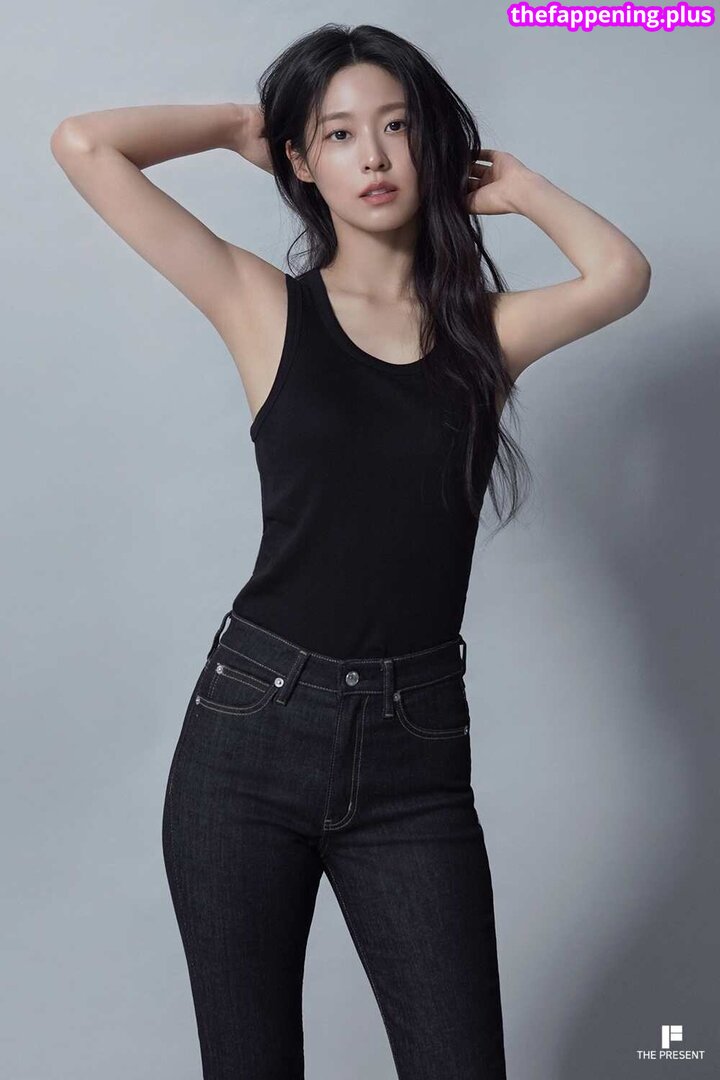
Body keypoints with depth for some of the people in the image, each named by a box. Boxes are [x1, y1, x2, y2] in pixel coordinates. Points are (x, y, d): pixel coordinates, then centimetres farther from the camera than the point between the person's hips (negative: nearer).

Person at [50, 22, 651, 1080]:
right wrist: (241, 123, 11)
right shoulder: (265, 308, 3)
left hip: (417, 758, 1)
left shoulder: (487, 329, 8)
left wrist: (512, 184, 6)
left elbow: (619, 274, -11)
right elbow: (85, 143, -2)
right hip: (252, 728, -1)